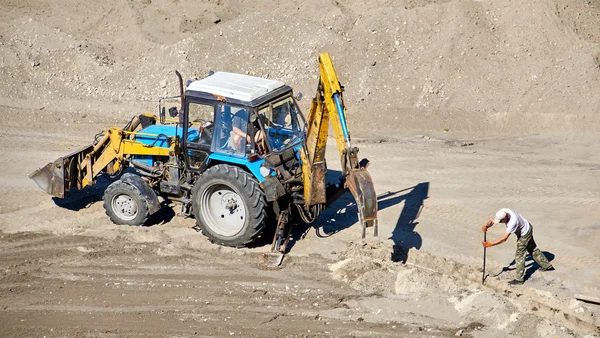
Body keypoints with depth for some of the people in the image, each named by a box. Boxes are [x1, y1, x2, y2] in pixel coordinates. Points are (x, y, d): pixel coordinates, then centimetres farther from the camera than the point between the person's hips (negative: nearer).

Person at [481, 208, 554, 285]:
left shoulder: (513, 223, -44)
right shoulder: (503, 212, -23)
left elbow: (504, 239, -40)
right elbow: (492, 221, -16)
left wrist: (490, 244, -38)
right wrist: (486, 226, -38)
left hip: (525, 234, -9)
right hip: (526, 229, 9)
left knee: (519, 255, -5)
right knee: (532, 249, 24)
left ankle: (519, 279, 3)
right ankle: (547, 266, 41)